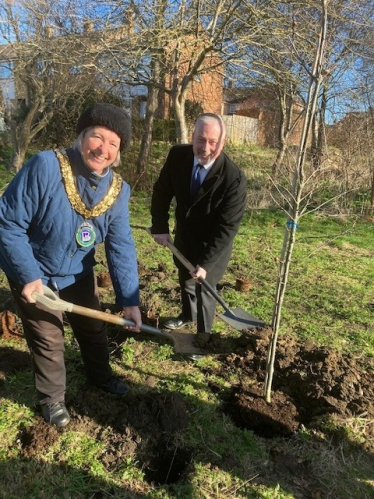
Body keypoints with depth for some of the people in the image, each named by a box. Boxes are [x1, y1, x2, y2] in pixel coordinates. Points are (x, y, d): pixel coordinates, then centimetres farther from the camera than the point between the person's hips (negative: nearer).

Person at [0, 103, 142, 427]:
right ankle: (51, 398, 39)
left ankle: (100, 375, 51)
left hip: (79, 273, 5)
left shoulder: (118, 190, -13)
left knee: (94, 329, 21)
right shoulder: (45, 167, -29)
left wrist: (129, 299, -17)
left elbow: (121, 247, -13)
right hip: (35, 275, -4)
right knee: (48, 340, 11)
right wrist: (28, 275, -26)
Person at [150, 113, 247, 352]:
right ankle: (188, 314, 53)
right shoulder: (178, 155, -19)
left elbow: (227, 227, -27)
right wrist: (160, 227, -10)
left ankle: (204, 335, 28)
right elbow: (162, 191, -4)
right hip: (184, 234, 5)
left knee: (205, 287, 3)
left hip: (214, 244, -5)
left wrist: (206, 262, -29)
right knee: (185, 279, 24)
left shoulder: (235, 178, -31)